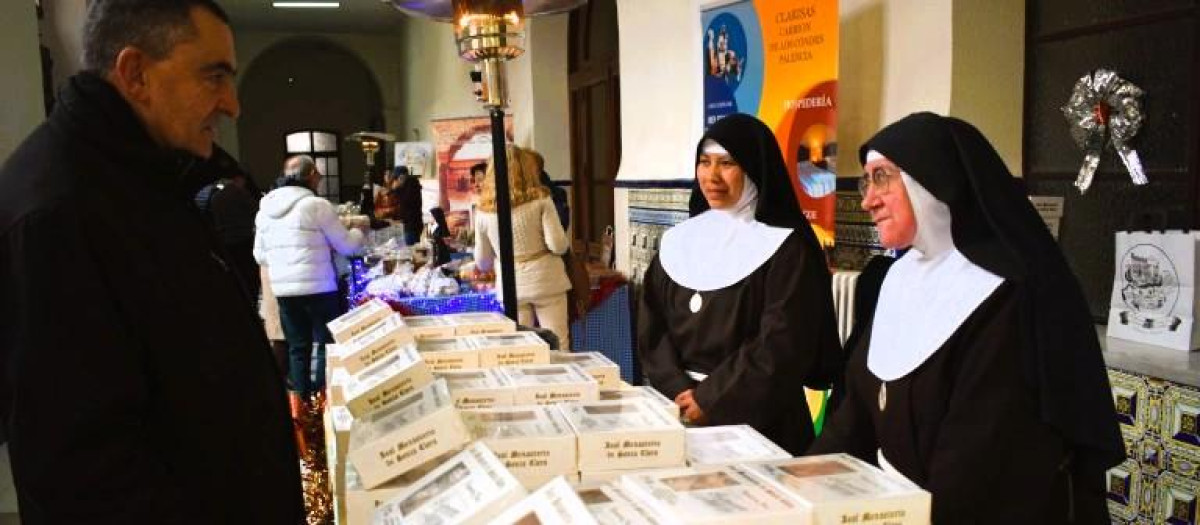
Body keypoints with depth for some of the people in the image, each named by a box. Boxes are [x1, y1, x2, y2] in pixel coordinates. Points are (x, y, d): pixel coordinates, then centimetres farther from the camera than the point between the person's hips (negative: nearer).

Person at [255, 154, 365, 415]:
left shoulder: (265, 208, 8)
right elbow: (346, 246, -3)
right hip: (318, 288, -5)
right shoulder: (317, 205, -10)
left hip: (283, 289, 6)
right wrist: (358, 232, 17)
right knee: (328, 344, 7)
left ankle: (298, 405, 15)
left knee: (297, 347, 13)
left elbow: (260, 255, 14)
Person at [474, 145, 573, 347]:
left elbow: (482, 262, 11)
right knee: (558, 346, 5)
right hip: (545, 281, -3)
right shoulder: (540, 200, -7)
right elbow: (558, 245, -12)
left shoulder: (484, 211, 2)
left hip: (510, 287, 3)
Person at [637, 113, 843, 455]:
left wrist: (711, 399, -16)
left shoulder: (786, 248, -9)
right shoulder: (678, 242, 5)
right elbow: (652, 328, 1)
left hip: (756, 420, -4)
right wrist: (680, 392, -12)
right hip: (680, 413, 5)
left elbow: (782, 346, -15)